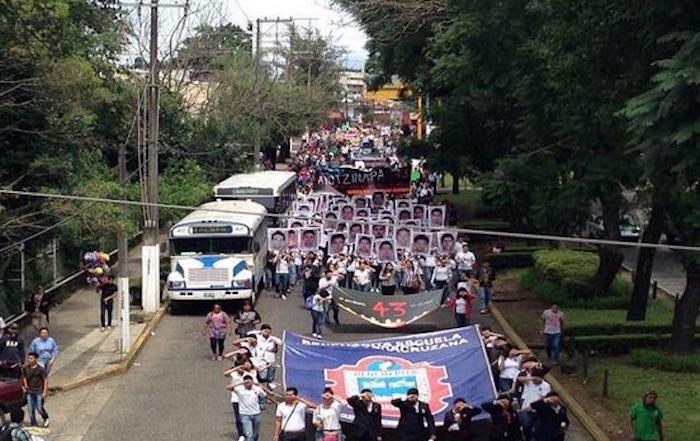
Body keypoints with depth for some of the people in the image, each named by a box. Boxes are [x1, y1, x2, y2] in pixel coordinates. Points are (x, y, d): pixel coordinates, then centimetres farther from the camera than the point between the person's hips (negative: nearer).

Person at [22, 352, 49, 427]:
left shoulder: (40, 370, -13)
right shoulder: (25, 369, 1)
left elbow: (46, 380, -9)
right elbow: (24, 377, 18)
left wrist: (45, 391, -12)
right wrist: (25, 385, 3)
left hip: (39, 392, -5)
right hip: (30, 391, 5)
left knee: (39, 408, -4)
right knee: (31, 409, 6)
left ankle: (46, 418, 24)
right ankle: (33, 424, 18)